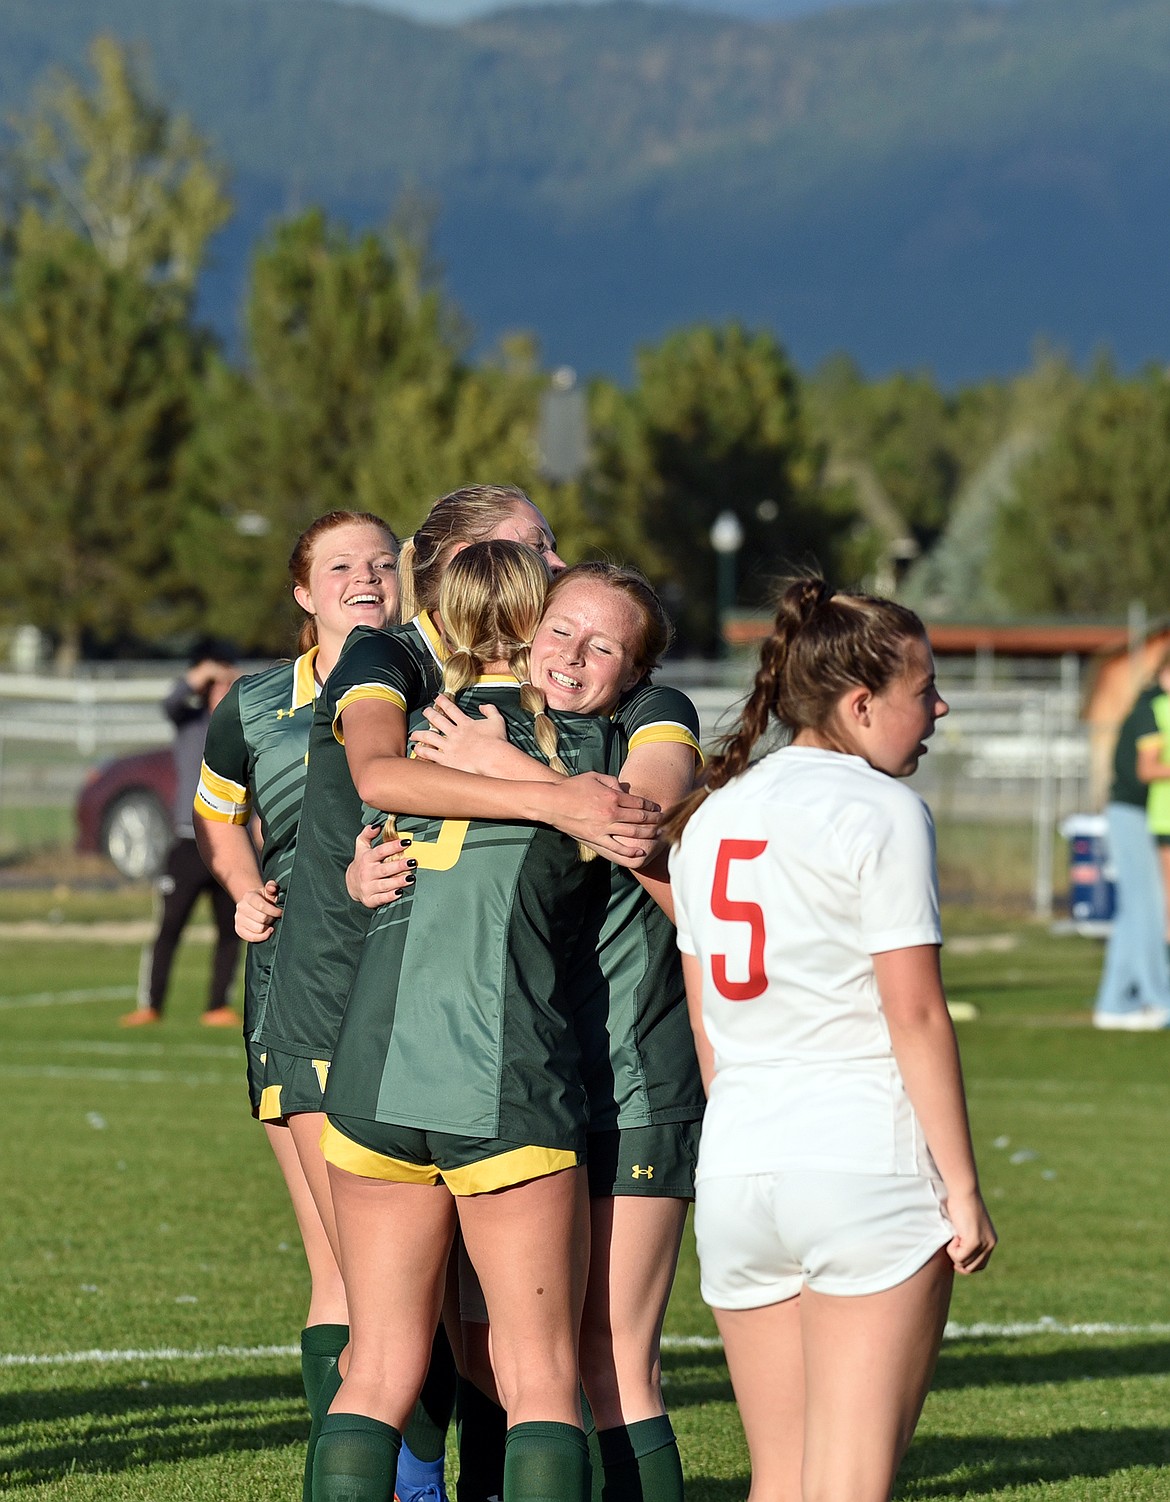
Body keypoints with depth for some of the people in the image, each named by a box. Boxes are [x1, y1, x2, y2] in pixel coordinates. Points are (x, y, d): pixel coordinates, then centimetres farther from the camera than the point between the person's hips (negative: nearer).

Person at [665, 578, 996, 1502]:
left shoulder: (711, 813, 14)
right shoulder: (880, 811, -7)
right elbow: (916, 1014, -11)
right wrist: (963, 1186, -7)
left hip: (736, 1171, 7)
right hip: (866, 1162, -7)